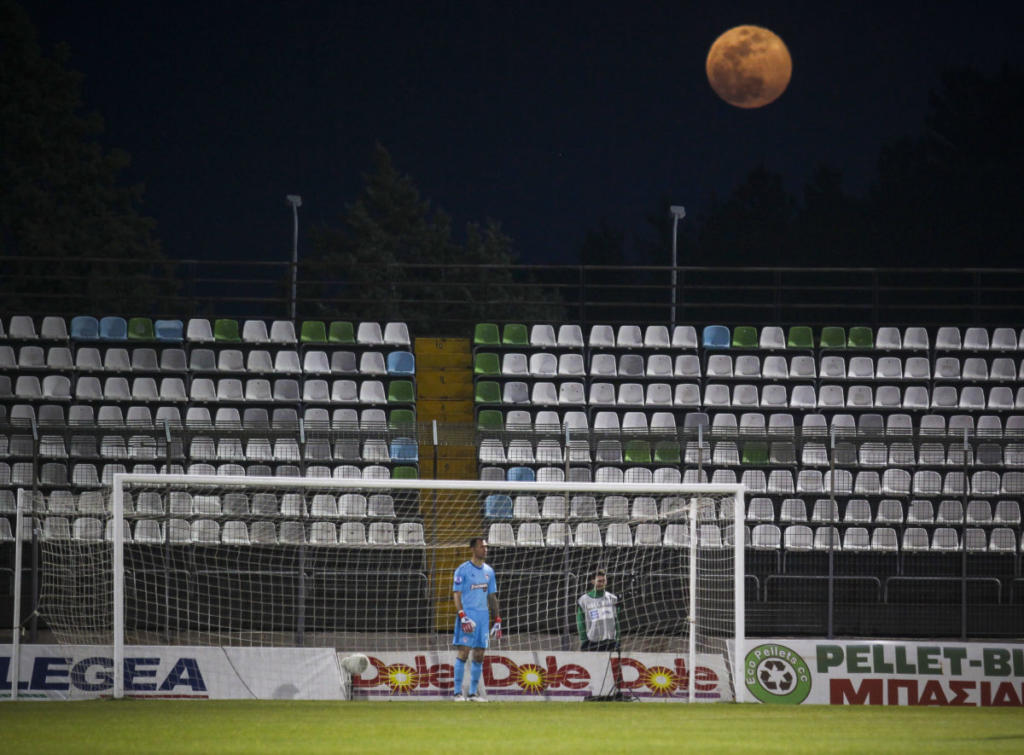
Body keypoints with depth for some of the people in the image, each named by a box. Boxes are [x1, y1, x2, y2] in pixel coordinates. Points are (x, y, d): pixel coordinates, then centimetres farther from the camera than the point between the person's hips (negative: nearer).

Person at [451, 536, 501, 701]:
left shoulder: (488, 571, 14)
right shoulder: (463, 570, -3)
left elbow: (492, 597, 18)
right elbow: (457, 595, -8)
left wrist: (497, 621, 12)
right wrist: (462, 616, -20)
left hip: (483, 616, 6)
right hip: (468, 614, -6)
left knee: (479, 655, 4)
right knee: (463, 653, -9)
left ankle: (473, 693, 9)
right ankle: (458, 692, -7)